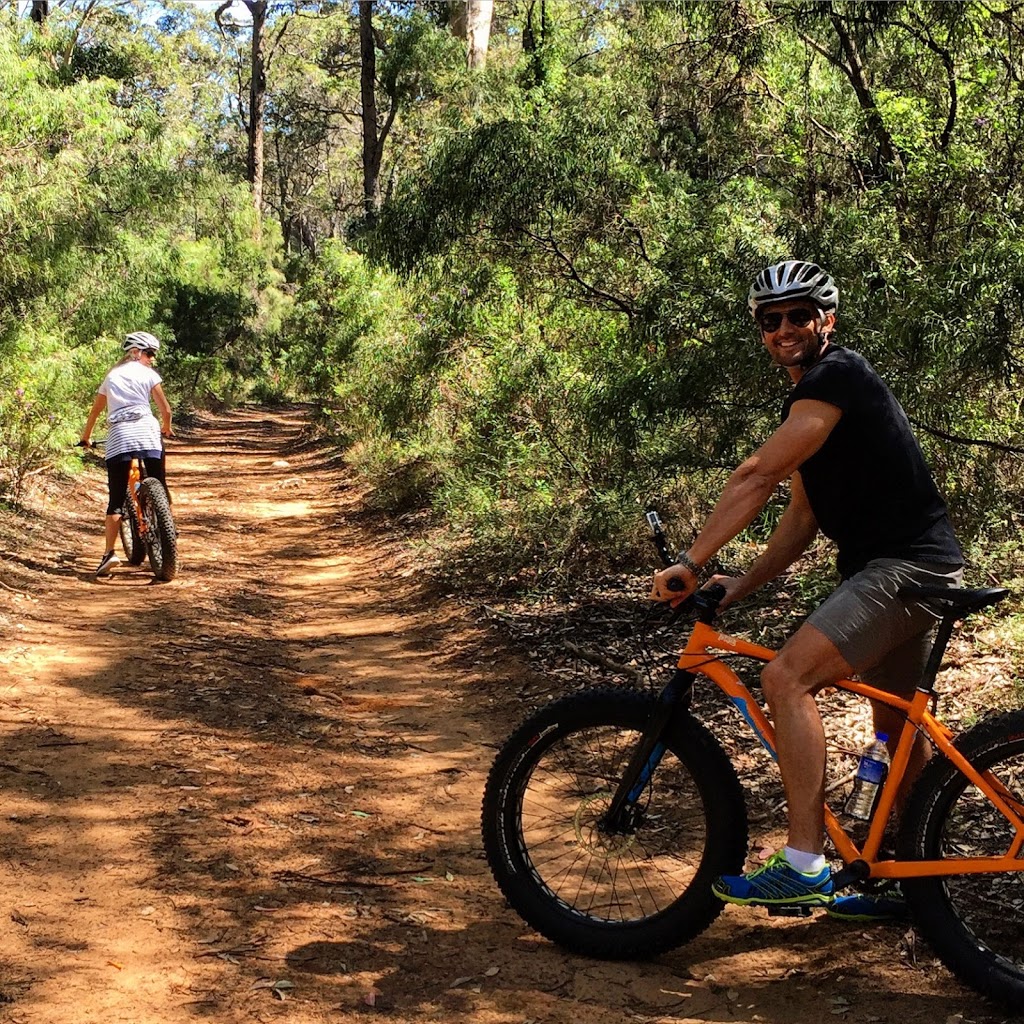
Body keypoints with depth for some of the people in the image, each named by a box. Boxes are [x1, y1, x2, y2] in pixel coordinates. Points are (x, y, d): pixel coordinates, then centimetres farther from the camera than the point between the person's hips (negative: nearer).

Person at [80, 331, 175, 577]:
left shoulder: (112, 376, 22)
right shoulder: (148, 374, 11)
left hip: (118, 437, 2)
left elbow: (95, 410, 26)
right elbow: (165, 410, 5)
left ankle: (109, 553, -12)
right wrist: (166, 429, 25)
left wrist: (86, 437, 39)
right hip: (147, 433, -2)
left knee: (116, 499, 1)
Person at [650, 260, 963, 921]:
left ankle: (805, 867, -20)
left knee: (787, 676, -21)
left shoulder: (836, 377, -13)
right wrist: (739, 586, 7)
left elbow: (756, 477, -21)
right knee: (899, 725, 16)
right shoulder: (811, 398, 18)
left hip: (907, 566, -11)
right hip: (902, 568, 11)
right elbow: (802, 520, 17)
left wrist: (690, 562, -20)